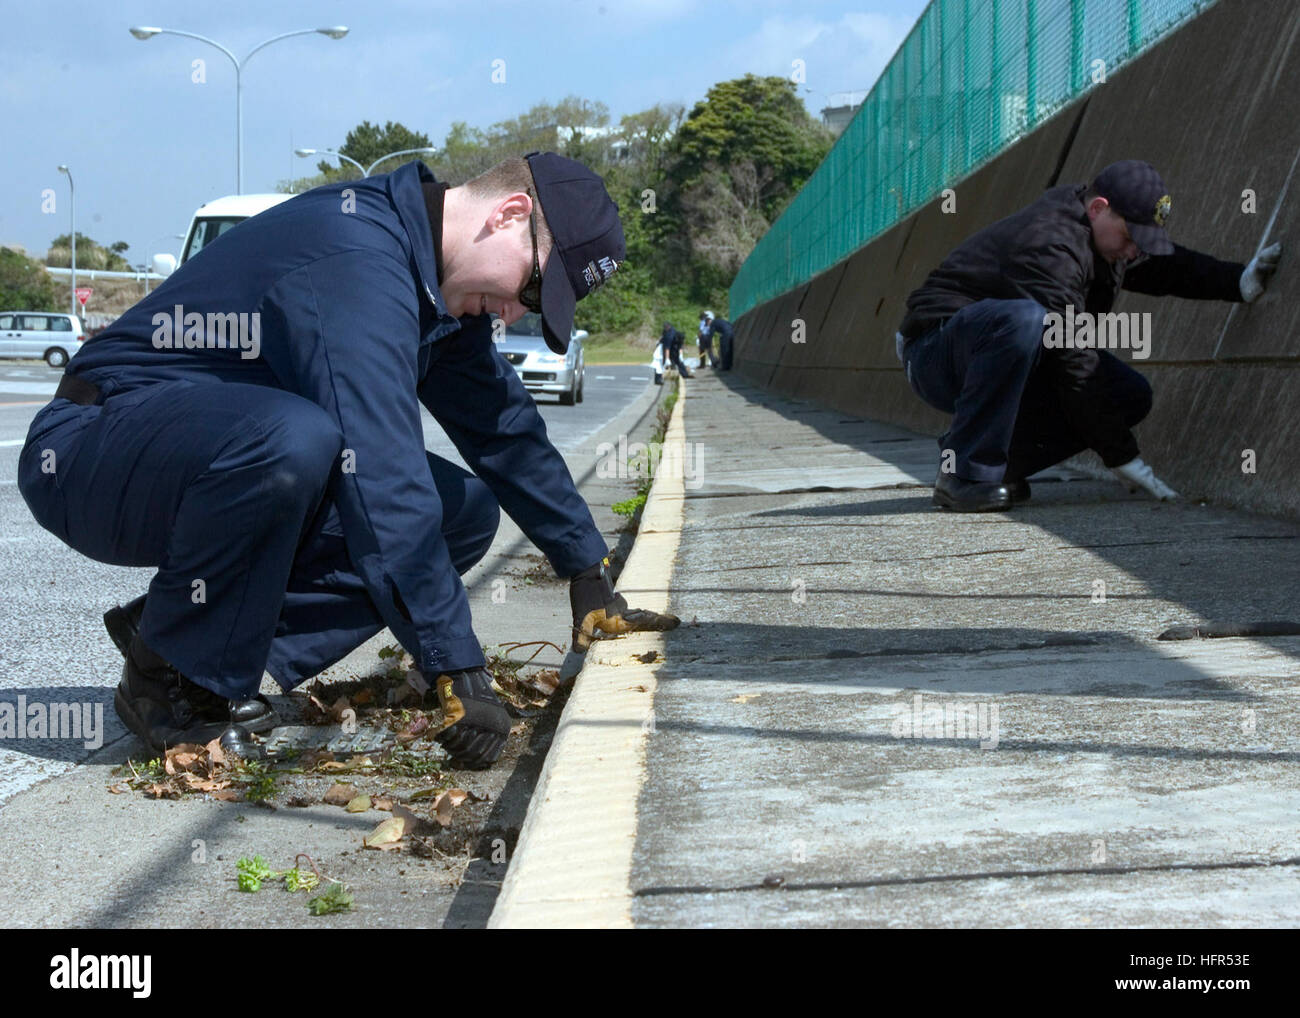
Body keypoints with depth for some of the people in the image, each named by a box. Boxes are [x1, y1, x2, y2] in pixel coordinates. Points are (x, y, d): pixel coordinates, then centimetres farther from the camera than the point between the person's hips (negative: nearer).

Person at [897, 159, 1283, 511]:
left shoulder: (1104, 235, 1)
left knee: (1131, 395, -4)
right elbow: (1074, 365, -29)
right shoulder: (1051, 249, -28)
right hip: (937, 358, -9)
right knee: (1023, 320, -42)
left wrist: (1239, 281, 1)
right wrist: (1123, 458, -25)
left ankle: (1004, 460, -1)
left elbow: (1169, 267, 19)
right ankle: (966, 476, -32)